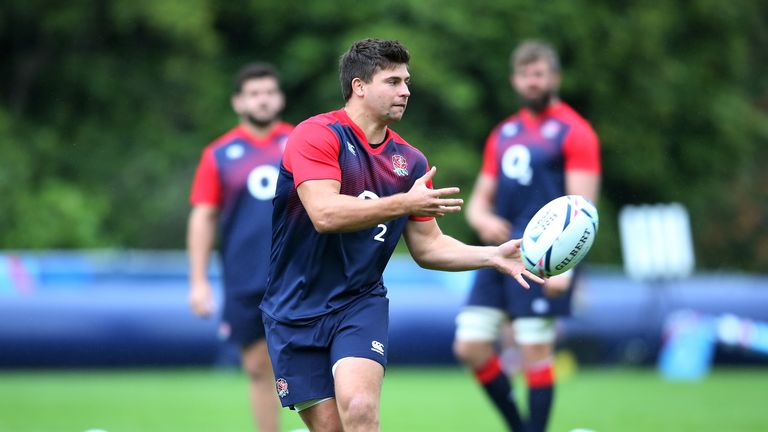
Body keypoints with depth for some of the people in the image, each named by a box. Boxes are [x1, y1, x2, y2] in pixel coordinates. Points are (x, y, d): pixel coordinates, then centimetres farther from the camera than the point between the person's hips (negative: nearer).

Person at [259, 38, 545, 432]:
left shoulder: (411, 162, 6)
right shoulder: (316, 135, -11)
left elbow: (427, 247, 12)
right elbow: (324, 214, -25)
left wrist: (493, 256, -2)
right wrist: (404, 203, -28)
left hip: (361, 303, 3)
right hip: (296, 311, -3)